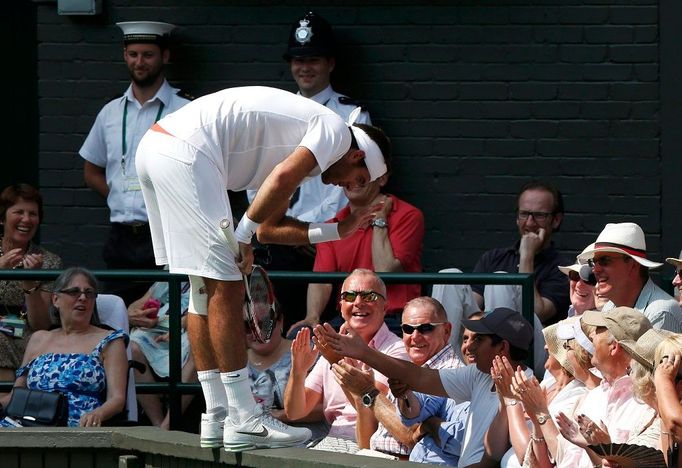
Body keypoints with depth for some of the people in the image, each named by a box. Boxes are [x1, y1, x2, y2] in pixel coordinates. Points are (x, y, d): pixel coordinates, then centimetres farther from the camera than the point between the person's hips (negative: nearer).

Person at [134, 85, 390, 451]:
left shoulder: (301, 142, 29)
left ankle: (217, 419, 15)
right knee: (225, 286, -7)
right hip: (186, 153, -10)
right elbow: (282, 178, -17)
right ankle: (244, 422, -7)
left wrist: (337, 231, 29)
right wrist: (242, 236, -11)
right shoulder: (336, 130, 1)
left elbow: (269, 228, 26)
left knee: (205, 289, 14)